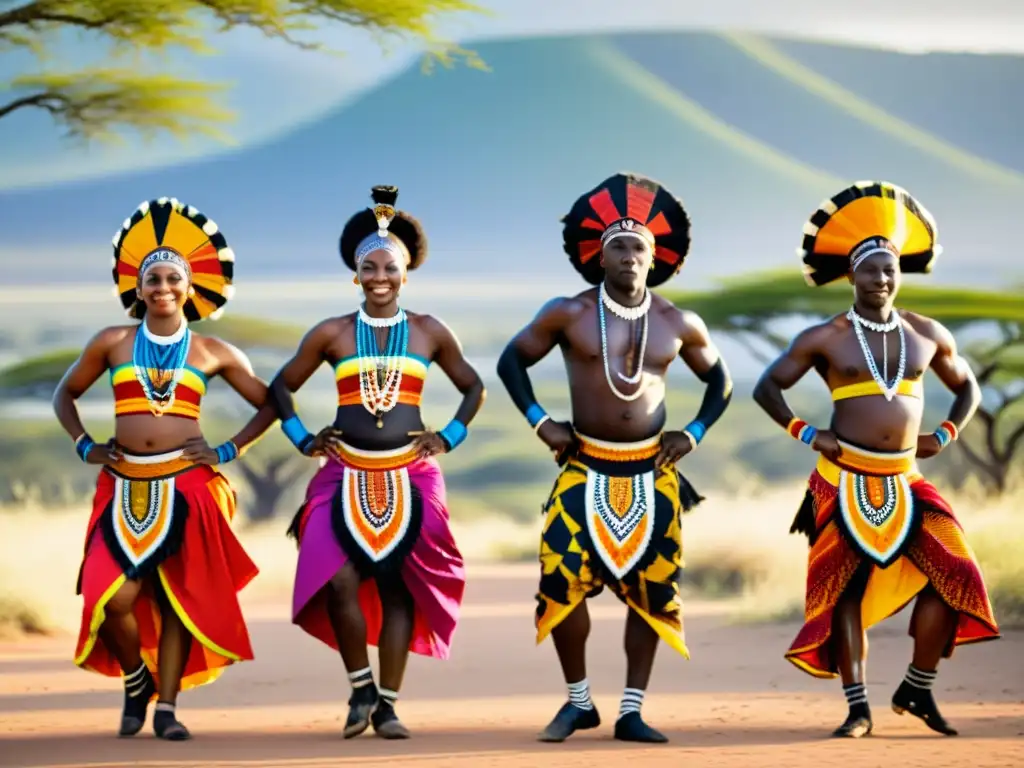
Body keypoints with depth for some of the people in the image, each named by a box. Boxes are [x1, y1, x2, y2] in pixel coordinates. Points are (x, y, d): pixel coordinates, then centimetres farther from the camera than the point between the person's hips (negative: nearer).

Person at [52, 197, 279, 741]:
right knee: (114, 597, -12)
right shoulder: (112, 344, 6)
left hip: (187, 486, 0)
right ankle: (136, 682, 13)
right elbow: (65, 394, 19)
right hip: (126, 487, 0)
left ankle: (166, 705, 6)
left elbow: (268, 403, 13)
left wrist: (230, 451, 3)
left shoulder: (213, 352, 5)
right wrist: (84, 447, 6)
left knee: (178, 595, -1)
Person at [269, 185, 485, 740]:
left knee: (397, 586, 0)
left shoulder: (430, 333, 4)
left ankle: (387, 704, 8)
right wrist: (303, 439, 6)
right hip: (346, 476, 0)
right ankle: (360, 687, 5)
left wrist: (449, 437, 6)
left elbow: (473, 388, 17)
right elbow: (281, 386, 14)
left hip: (410, 478, 0)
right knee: (341, 581, -15)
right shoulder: (331, 334, 3)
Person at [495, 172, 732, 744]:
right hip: (587, 469, -2)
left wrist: (695, 433, 5)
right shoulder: (569, 315, -5)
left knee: (652, 588, 1)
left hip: (653, 474, 2)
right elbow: (512, 360, 7)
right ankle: (579, 701, 8)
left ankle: (632, 711, 10)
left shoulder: (679, 324, 2)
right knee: (563, 580, -10)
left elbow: (720, 380, 17)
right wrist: (540, 422, -1)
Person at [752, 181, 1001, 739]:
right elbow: (768, 388, 4)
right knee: (847, 586, -3)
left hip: (904, 482, 3)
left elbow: (967, 387, 22)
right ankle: (858, 706, 1)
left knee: (950, 574, -8)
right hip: (843, 482, -3)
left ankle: (916, 689, 7)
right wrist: (806, 434, -6)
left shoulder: (927, 335, 6)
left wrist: (945, 436, 7)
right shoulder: (825, 338, -2)